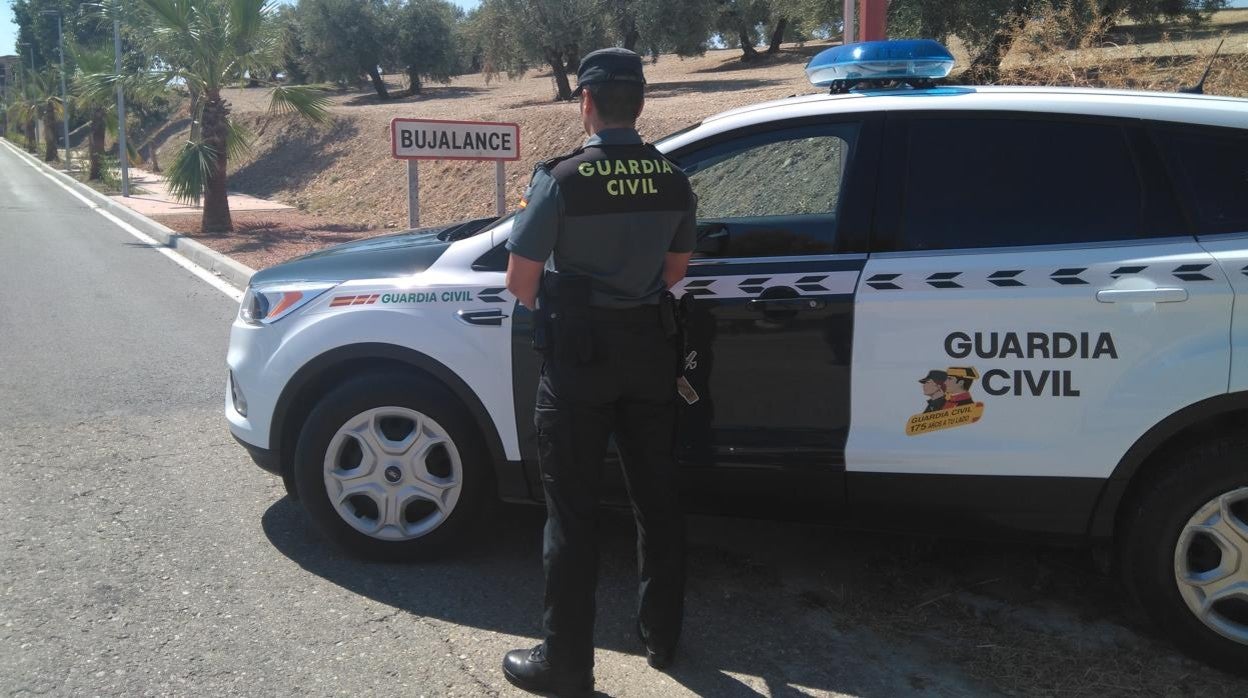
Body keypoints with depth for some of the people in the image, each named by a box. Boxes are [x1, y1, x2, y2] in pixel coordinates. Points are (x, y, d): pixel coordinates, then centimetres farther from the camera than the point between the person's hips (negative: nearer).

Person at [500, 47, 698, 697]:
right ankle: (662, 636, 29)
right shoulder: (673, 181, 1)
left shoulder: (562, 178, -14)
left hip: (579, 355, -5)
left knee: (572, 513, 4)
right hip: (651, 350, 5)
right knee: (656, 498, 16)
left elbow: (520, 280, -11)